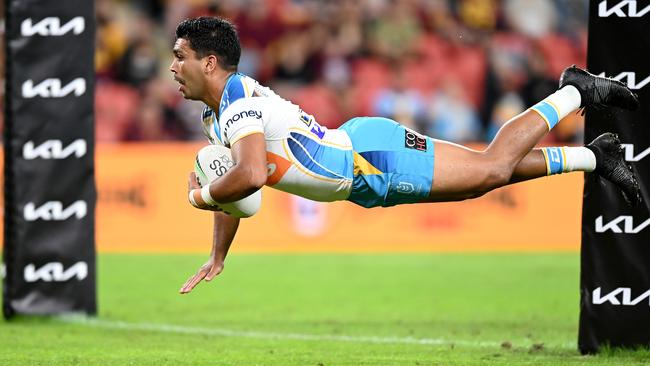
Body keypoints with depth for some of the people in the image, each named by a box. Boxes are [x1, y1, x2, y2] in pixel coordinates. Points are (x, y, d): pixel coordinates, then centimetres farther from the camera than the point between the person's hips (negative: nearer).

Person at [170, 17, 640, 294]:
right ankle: (593, 156, 26)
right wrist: (217, 259, 17)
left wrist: (199, 196, -25)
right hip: (367, 182, 8)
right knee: (487, 176, 15)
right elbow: (232, 181, 21)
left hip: (372, 158, -8)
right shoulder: (216, 115, 7)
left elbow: (250, 176, -41)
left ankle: (575, 92, 15)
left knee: (494, 166, 0)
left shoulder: (240, 101, -25)